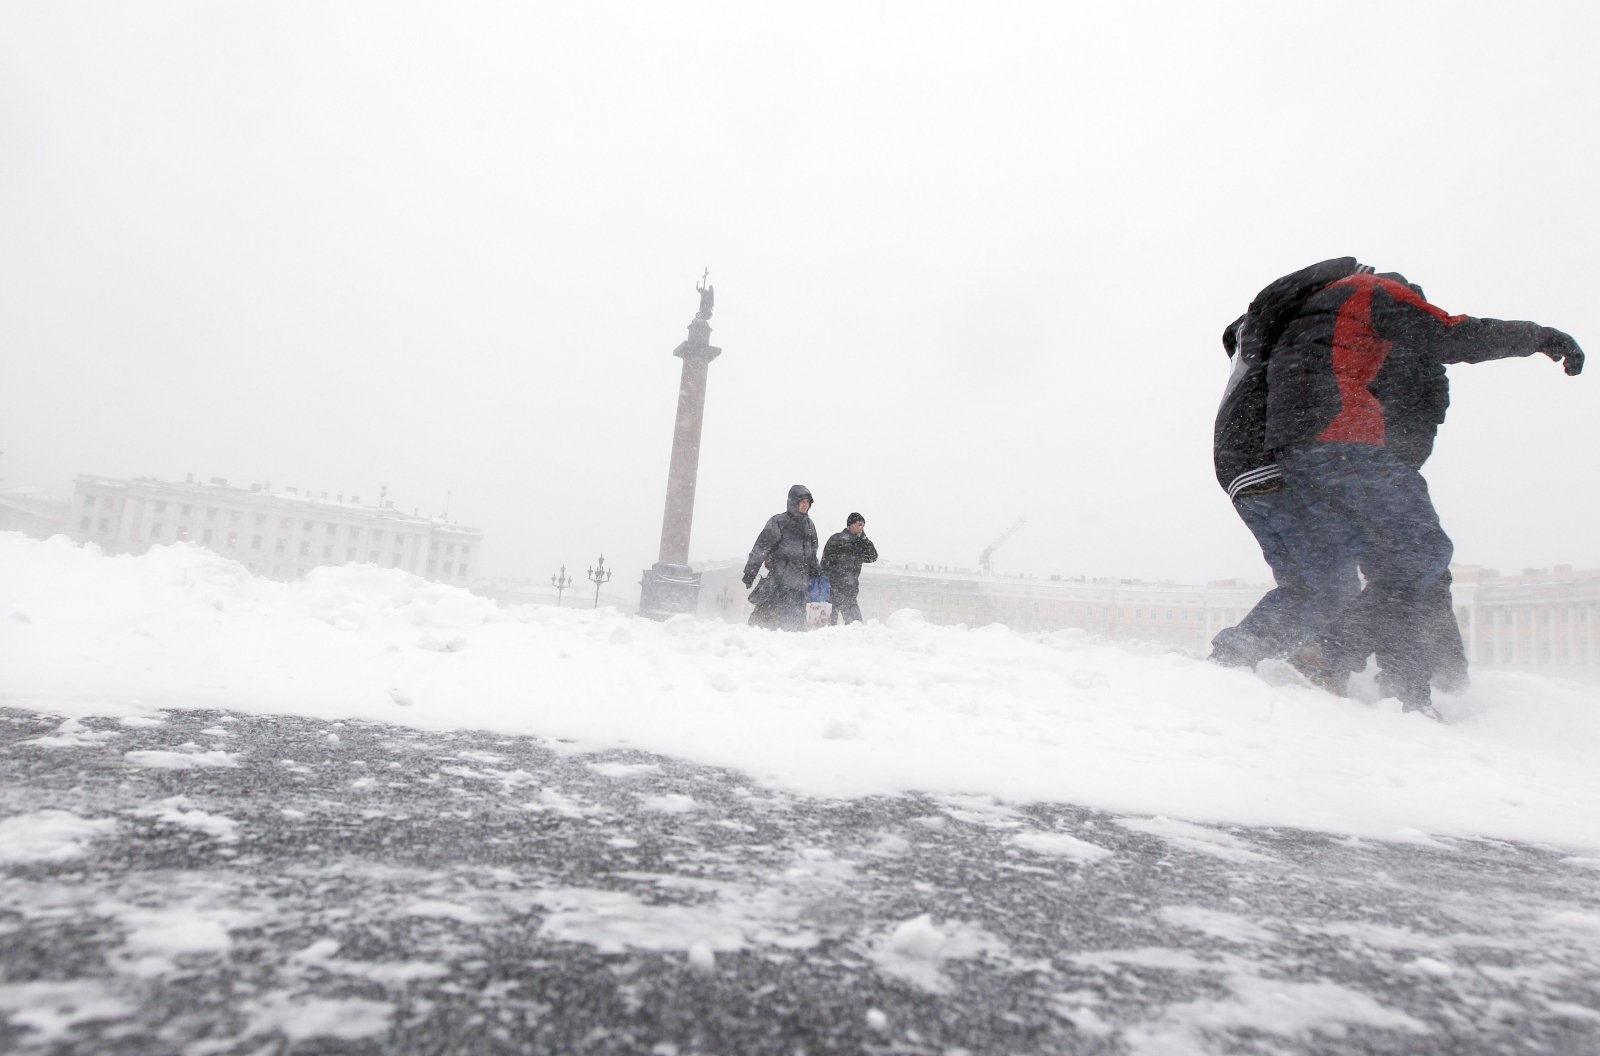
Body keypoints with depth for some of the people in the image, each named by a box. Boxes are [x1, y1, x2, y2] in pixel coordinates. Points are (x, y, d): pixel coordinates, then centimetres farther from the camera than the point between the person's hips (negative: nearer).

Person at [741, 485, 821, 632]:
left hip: (801, 582, 7)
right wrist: (749, 573, -9)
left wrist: (816, 571, 23)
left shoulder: (809, 524, 18)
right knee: (784, 619, -15)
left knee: (799, 618, 7)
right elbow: (760, 548, -6)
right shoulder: (778, 522, -3)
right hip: (782, 580, -7)